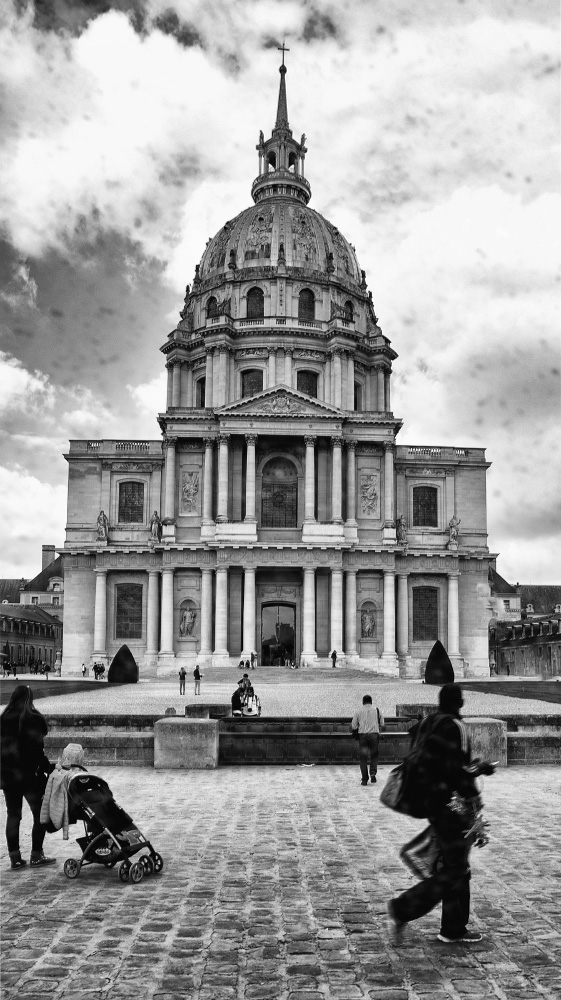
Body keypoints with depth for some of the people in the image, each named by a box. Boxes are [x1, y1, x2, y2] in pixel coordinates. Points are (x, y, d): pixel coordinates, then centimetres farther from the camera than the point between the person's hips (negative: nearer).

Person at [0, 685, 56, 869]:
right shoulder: (34, 719, -10)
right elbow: (37, 749, -14)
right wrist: (47, 767, -5)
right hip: (29, 774, -4)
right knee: (40, 814, 8)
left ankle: (15, 857, 12)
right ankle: (36, 856, 8)